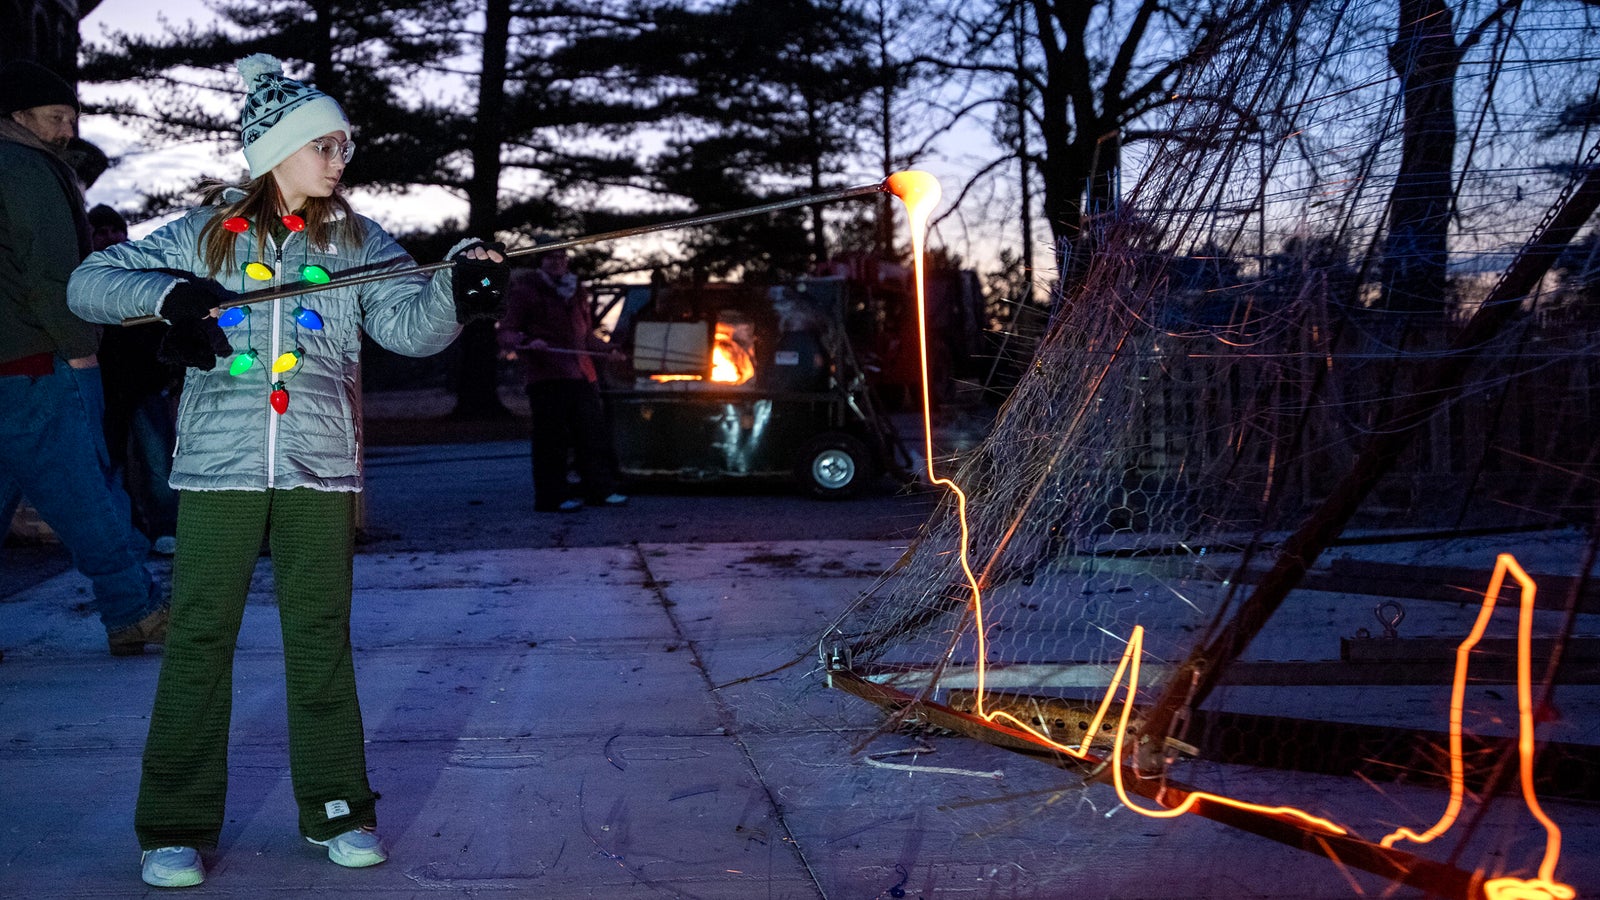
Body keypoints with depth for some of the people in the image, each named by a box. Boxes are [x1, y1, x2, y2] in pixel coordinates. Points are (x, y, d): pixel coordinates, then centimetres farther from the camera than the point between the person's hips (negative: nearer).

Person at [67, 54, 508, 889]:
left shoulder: (357, 241, 8)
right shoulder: (202, 235, 6)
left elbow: (410, 323, -5)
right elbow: (88, 282, 5)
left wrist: (458, 287, -25)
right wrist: (167, 293, -14)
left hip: (321, 468, 1)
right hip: (219, 465, -1)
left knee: (321, 637, 6)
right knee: (199, 637, 2)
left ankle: (337, 810, 18)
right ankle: (176, 827, 12)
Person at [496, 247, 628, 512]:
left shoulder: (577, 292, 22)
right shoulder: (524, 291, 2)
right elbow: (506, 331, -2)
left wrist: (607, 350, 18)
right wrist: (527, 342, -21)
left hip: (582, 375, 6)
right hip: (546, 377, -6)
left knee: (593, 433, 5)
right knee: (551, 438, -7)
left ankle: (600, 490, 12)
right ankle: (553, 496, -2)